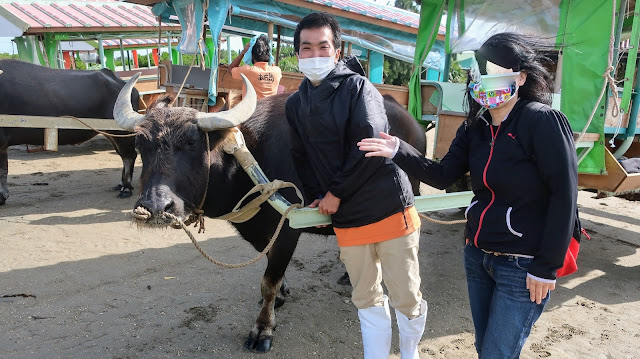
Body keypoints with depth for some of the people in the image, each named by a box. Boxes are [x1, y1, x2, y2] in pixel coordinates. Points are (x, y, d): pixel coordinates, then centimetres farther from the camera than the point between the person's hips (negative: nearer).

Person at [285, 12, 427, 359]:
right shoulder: (295, 104, 10)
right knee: (367, 301, 15)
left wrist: (336, 193, -11)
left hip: (391, 211, -4)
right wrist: (317, 198, 4)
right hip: (347, 221, 5)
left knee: (407, 298, 6)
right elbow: (302, 158, 17)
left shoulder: (357, 87, -7)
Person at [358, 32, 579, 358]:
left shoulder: (543, 121, -17)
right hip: (477, 256, 7)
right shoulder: (475, 128, 5)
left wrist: (546, 268, -16)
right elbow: (443, 176, 3)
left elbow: (564, 195, -17)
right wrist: (399, 152, -11)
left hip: (523, 267, -7)